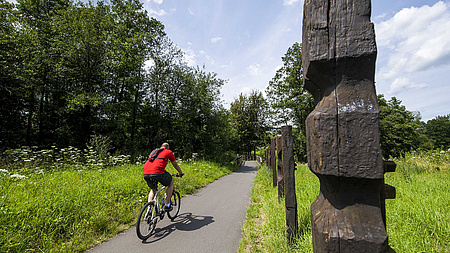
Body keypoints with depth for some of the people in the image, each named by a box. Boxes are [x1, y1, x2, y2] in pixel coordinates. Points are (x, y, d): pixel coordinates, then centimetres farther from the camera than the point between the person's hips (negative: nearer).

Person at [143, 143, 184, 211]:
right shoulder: (169, 152, 17)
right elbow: (175, 165, 27)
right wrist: (180, 173, 44)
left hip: (145, 173, 6)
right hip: (157, 172, -6)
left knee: (153, 189, 30)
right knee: (171, 182, 21)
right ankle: (167, 205, 19)